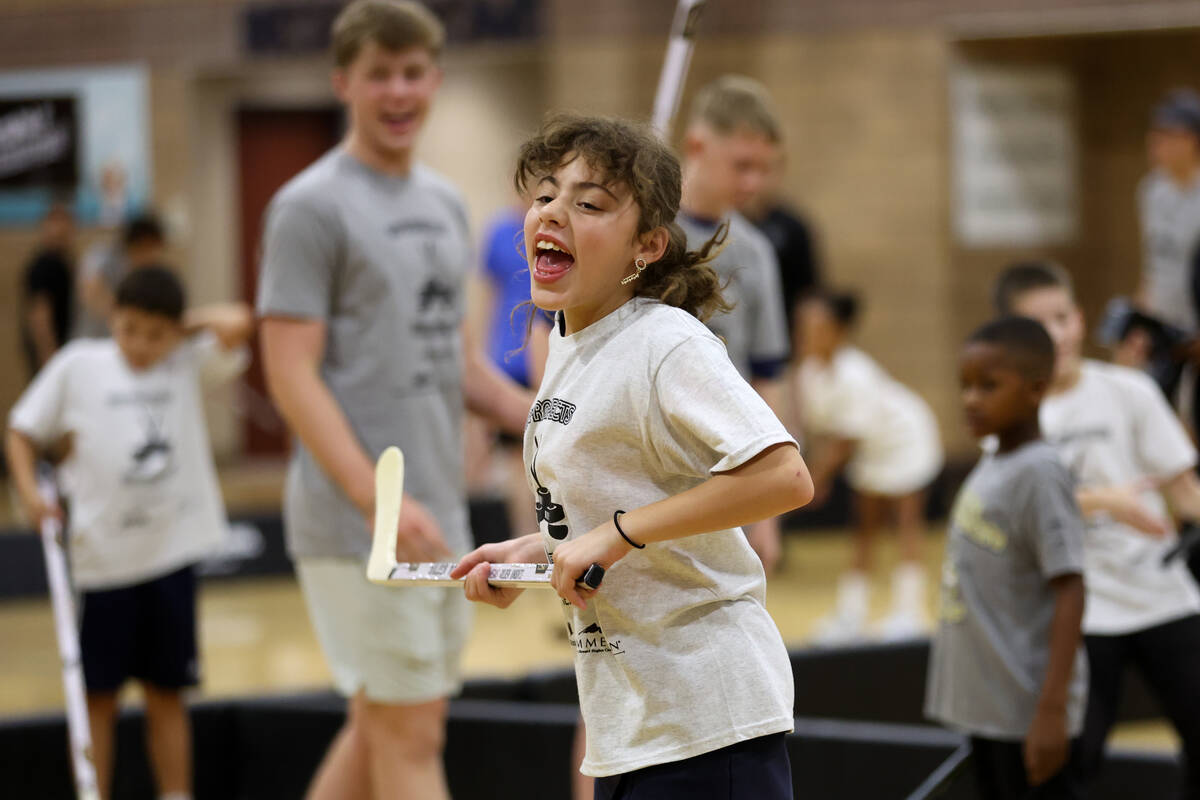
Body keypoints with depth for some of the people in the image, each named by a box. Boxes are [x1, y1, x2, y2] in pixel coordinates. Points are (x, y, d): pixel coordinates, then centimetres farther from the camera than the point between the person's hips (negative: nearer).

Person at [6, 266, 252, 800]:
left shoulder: (190, 365, 2)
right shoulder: (78, 366, 2)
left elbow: (236, 325, -15)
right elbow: (23, 431, 8)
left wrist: (188, 325, 1)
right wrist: (29, 491, -6)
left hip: (172, 550, 1)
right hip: (102, 553, -1)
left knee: (165, 691, 9)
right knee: (96, 693, 5)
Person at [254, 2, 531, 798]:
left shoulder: (444, 202, 15)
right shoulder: (313, 207, -8)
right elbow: (291, 375, -14)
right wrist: (379, 501, -23)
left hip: (437, 515, 8)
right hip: (359, 525, -7)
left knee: (380, 728, 12)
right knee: (410, 735, -6)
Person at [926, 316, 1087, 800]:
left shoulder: (1038, 474, -16)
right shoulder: (991, 466, 10)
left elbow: (1069, 592, -20)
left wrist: (1052, 709, -24)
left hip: (1028, 717, -9)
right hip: (989, 707, 9)